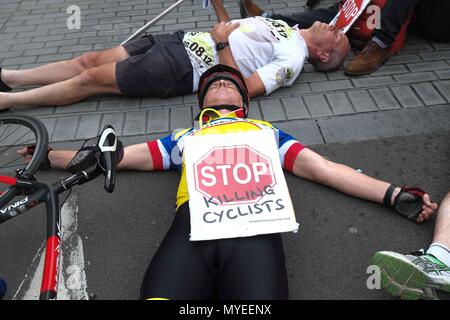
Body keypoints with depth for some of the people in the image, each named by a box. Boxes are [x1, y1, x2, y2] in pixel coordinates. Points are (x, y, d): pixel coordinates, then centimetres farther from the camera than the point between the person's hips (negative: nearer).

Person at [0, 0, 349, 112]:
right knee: (89, 59, 5)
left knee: (91, 78, -9)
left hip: (183, 69, -8)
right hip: (181, 39, 8)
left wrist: (221, 44, -19)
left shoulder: (292, 57, -10)